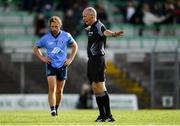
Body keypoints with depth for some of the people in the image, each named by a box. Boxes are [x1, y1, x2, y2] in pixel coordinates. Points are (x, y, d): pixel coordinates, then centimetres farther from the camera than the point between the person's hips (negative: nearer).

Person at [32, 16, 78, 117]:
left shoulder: (66, 36, -2)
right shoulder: (46, 38, -3)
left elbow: (75, 46, 15)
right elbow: (35, 48, 12)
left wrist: (70, 59, 6)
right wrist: (42, 58, 0)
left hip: (62, 65, 1)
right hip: (51, 65, -1)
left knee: (59, 91, 8)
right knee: (52, 88, -17)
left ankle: (56, 108, 26)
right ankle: (52, 110, -21)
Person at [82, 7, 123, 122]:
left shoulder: (98, 26, -15)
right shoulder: (91, 28, 16)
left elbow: (105, 31, -39)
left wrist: (113, 34, -61)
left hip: (98, 60, -10)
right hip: (92, 61, 10)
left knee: (100, 88, -12)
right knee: (95, 88, 10)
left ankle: (108, 115, -11)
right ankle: (102, 115, 14)